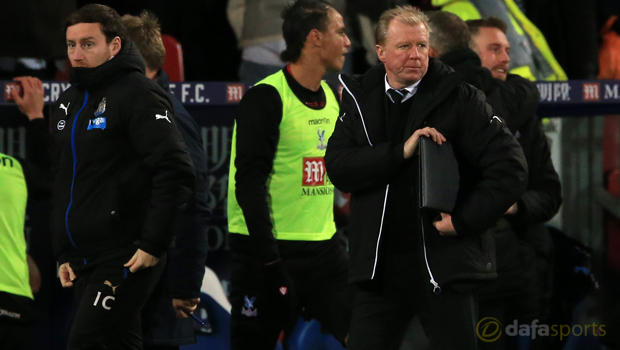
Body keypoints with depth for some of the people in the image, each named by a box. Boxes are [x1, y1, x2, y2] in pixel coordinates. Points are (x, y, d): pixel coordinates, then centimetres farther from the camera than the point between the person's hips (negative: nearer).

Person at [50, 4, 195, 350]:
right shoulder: (69, 103, 16)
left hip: (127, 260, -9)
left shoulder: (138, 94, -11)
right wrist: (63, 253, 19)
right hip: (83, 262, 9)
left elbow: (177, 172, -19)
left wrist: (154, 245, -20)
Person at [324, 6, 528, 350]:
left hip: (444, 263, -3)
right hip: (380, 266, 3)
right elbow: (337, 166, -6)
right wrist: (401, 152, -18)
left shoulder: (459, 98, -4)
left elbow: (509, 167, -7)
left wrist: (465, 220, -12)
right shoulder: (360, 98, 6)